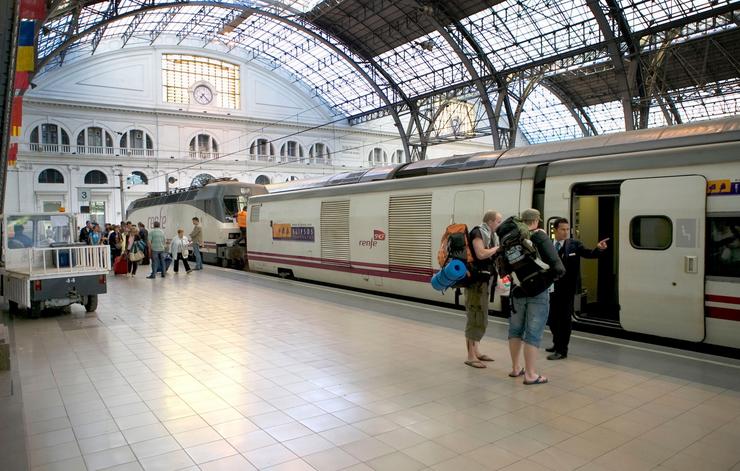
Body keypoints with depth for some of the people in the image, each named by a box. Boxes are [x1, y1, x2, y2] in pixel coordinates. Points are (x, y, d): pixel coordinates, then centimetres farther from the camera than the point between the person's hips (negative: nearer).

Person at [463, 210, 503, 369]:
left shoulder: (490, 235, 15)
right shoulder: (478, 232, -11)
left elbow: (491, 256, 16)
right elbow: (480, 254, -24)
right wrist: (498, 248, -11)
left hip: (484, 280, 10)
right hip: (476, 280, -10)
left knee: (481, 317, 15)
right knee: (476, 317, -8)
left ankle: (476, 352, 25)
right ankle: (471, 357, -3)